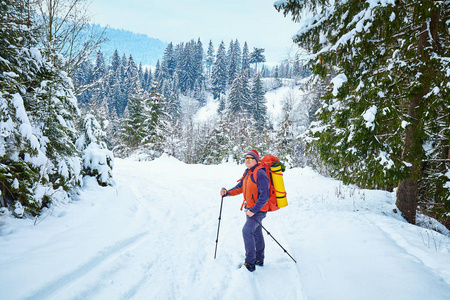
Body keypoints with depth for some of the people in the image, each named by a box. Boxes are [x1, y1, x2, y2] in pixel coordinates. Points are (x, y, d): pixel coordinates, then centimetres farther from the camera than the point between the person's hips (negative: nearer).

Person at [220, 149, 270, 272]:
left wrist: (254, 210, -27)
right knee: (256, 233, 17)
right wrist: (227, 192, -4)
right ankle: (259, 260, 31)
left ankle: (250, 262, -9)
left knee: (247, 231, -18)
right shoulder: (247, 173, 9)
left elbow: (264, 196, -25)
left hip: (259, 209, -9)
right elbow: (240, 188, 13)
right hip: (250, 208, 9)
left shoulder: (260, 174, -20)